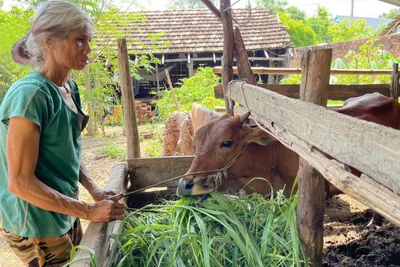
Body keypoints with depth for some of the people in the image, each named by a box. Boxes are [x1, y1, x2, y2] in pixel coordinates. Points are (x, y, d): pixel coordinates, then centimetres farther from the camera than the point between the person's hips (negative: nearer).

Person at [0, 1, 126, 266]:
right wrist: (89, 211, -22)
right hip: (39, 229, -8)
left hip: (65, 215, 8)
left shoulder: (69, 88, 2)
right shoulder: (31, 94, -23)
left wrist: (94, 190, -1)